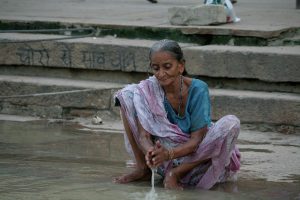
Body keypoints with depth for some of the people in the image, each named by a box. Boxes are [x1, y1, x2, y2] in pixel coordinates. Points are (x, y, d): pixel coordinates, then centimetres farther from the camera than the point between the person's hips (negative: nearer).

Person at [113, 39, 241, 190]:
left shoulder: (198, 89, -21)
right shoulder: (149, 88, -14)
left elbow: (196, 139, -23)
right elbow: (143, 134, -19)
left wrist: (169, 154, -42)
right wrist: (150, 151, -43)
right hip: (162, 150, 2)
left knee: (231, 124, -30)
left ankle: (175, 173, -19)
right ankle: (142, 168, -7)